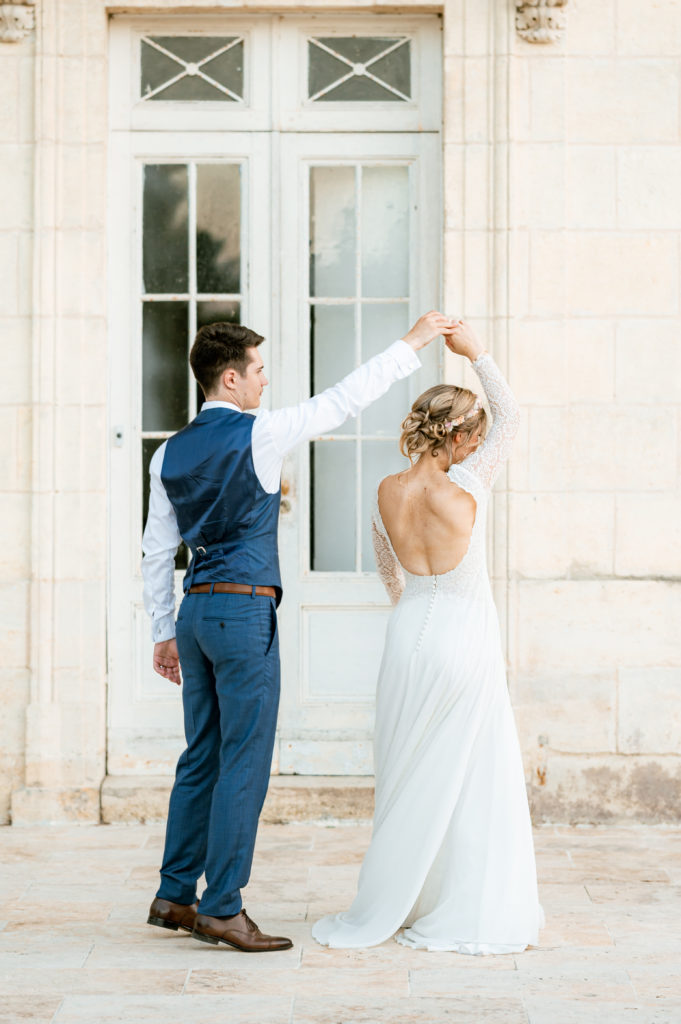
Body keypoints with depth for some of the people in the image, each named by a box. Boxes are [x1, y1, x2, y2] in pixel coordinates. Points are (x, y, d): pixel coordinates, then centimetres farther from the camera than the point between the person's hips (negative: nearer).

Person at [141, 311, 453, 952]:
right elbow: (345, 400, -4)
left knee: (201, 759, 14)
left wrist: (163, 632, 20)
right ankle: (222, 908, -1)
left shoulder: (170, 454, 10)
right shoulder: (258, 434, -9)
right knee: (245, 763, -3)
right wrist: (411, 344, 4)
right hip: (245, 610, -7)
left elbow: (157, 552, 13)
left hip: (195, 611, 7)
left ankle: (174, 897, 18)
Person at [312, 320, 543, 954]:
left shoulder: (386, 493, 0)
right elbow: (510, 419, 0)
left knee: (410, 781, 12)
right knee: (471, 779, 4)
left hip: (409, 634, 4)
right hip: (466, 639, -4)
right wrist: (476, 353, 5)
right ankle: (467, 917, 9)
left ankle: (382, 913, 17)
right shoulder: (464, 488, -14)